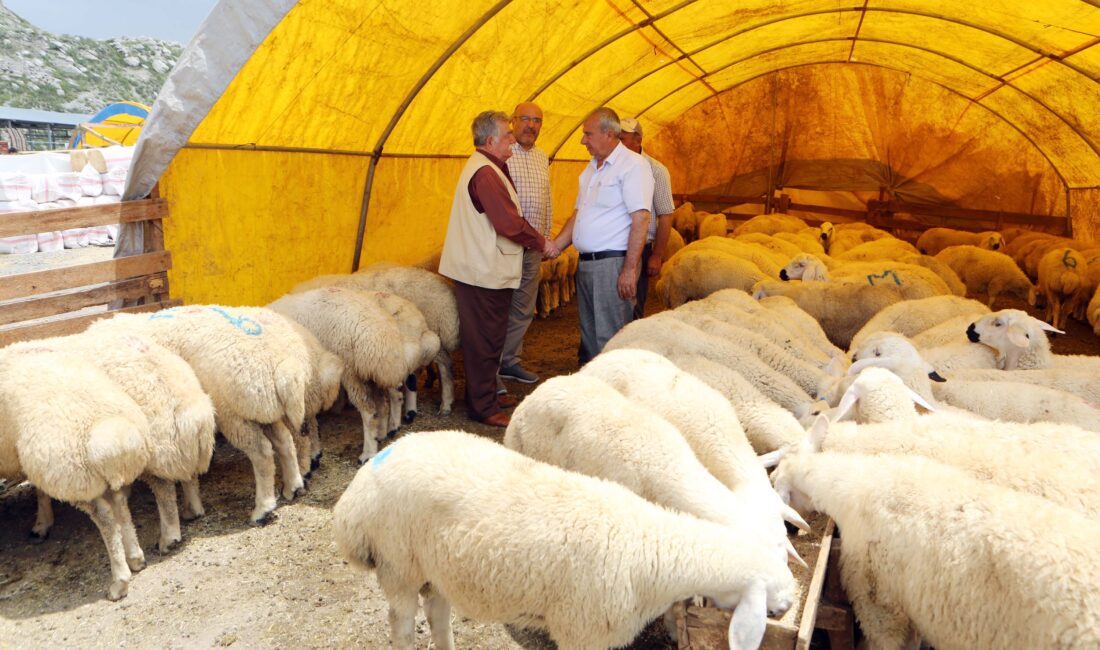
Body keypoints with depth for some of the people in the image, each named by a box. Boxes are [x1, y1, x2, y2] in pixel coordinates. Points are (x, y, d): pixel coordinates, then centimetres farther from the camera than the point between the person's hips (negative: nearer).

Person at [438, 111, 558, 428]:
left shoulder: (486, 168, 16)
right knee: (484, 341, -2)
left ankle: (487, 395, 30)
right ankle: (483, 407, 7)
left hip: (486, 268, 11)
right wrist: (542, 243, -11)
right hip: (484, 271, -11)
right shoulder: (485, 173, -19)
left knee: (488, 339, 18)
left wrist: (538, 241, 7)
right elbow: (509, 223, -24)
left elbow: (506, 217, 15)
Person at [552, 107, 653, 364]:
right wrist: (555, 245, 10)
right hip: (586, 263, 9)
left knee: (610, 339, -3)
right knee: (588, 334, 16)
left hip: (613, 263, -9)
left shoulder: (633, 165, -11)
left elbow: (640, 219, -17)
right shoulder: (592, 167, 16)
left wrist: (630, 269, -21)